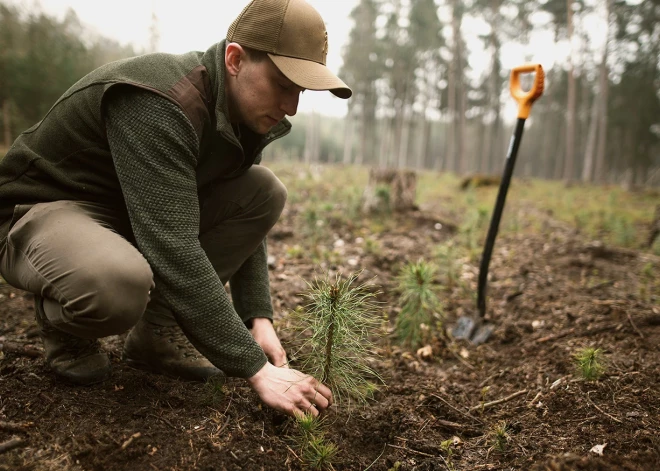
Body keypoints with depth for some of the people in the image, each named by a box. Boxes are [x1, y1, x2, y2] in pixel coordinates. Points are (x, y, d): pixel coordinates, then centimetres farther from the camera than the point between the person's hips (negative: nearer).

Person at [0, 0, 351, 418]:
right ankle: (65, 327, -2)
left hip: (137, 213, 8)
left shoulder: (246, 111, -5)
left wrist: (258, 318, -10)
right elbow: (172, 250, -38)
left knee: (265, 193, -9)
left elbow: (241, 217, 2)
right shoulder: (160, 105, -32)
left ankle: (158, 332, -2)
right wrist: (255, 367, -36)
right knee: (119, 283, -41)